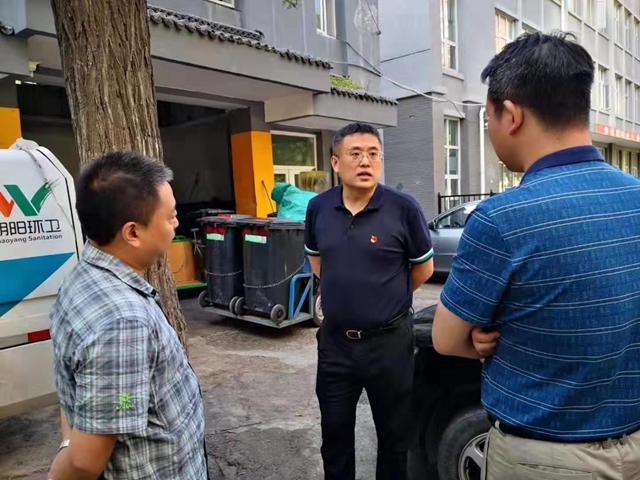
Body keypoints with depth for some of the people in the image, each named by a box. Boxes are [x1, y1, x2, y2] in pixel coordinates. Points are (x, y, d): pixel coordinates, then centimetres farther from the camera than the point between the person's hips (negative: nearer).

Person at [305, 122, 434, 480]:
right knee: (334, 433, 20)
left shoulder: (403, 208, -14)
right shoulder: (318, 208, -3)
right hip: (335, 341, 3)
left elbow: (424, 268, 0)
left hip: (389, 341, -3)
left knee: (394, 434, 18)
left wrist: (390, 298, 8)